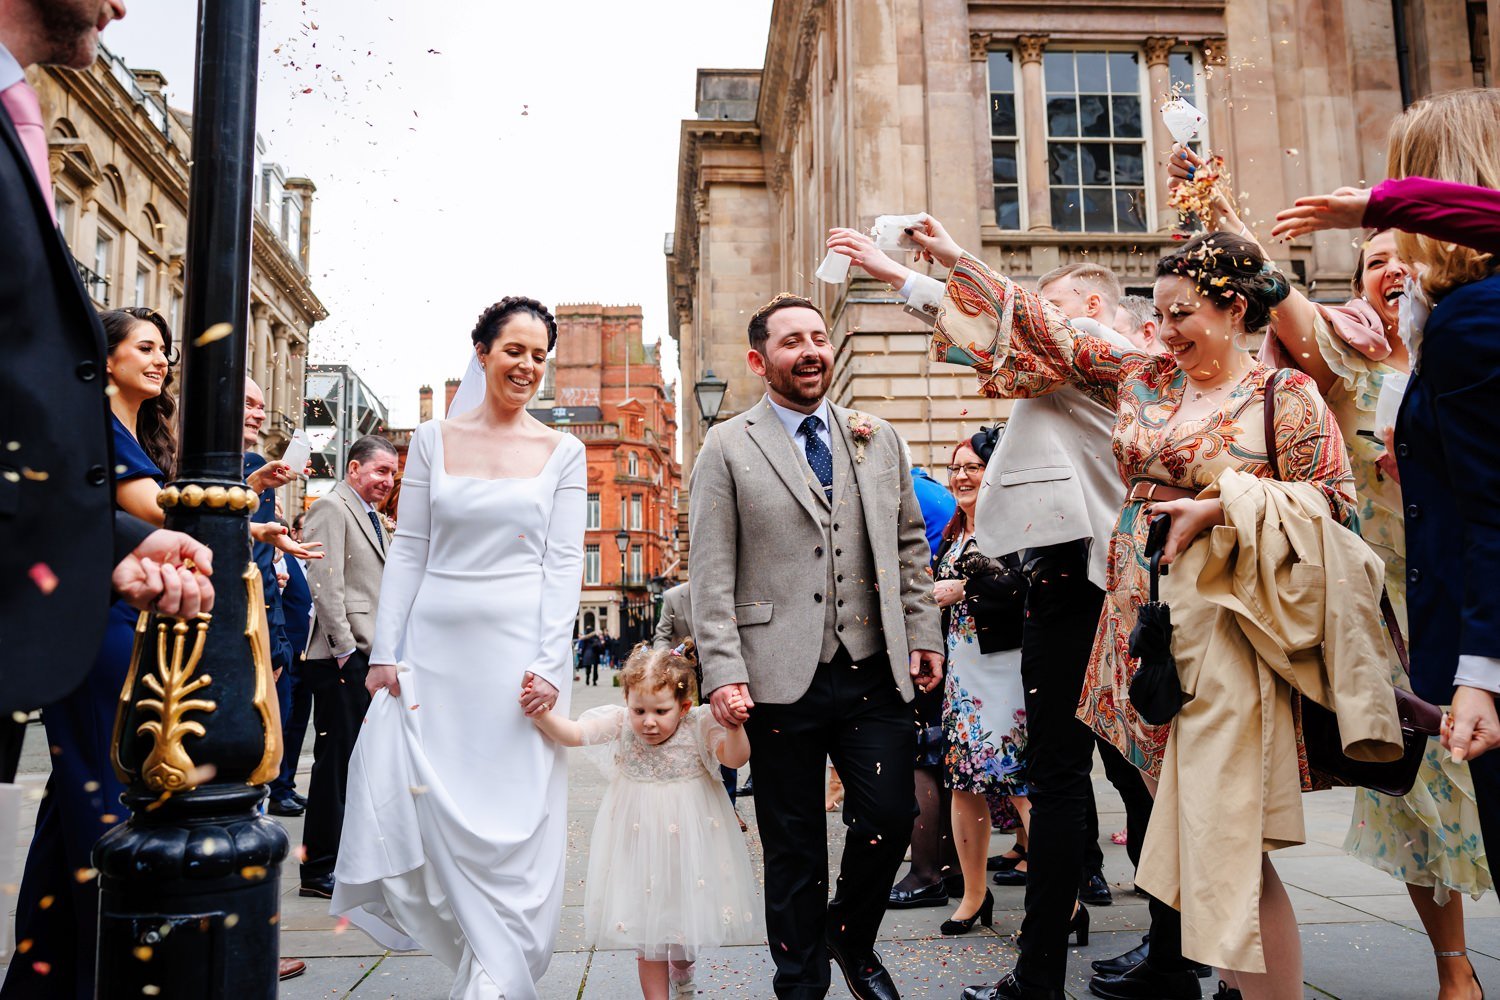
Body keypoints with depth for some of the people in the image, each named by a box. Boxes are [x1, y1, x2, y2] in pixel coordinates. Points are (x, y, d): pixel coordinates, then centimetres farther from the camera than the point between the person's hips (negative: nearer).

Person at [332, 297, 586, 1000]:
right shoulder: (433, 440, 7)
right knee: (419, 801, -2)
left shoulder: (563, 453, 4)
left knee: (514, 818, 0)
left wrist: (549, 665, -11)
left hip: (518, 650, -1)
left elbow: (564, 563, -1)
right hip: (433, 647, 2)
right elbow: (407, 552, 6)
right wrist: (384, 652, -1)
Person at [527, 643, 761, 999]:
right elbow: (572, 733, -23)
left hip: (690, 837, 1)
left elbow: (736, 759, -23)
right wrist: (542, 716, -42)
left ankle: (682, 963, 52)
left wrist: (734, 726, -42)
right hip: (639, 839, 0)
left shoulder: (699, 726, -15)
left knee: (690, 915, 18)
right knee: (646, 929, 5)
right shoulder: (620, 724, -14)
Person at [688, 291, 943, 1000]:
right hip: (782, 680, -3)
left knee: (889, 819, 1)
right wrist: (723, 670, -10)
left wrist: (922, 633, 11)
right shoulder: (727, 448, 1)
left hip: (875, 674, 3)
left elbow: (909, 543, 17)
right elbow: (711, 574, -3)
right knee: (794, 847, 8)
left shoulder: (877, 438, 13)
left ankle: (852, 940, 32)